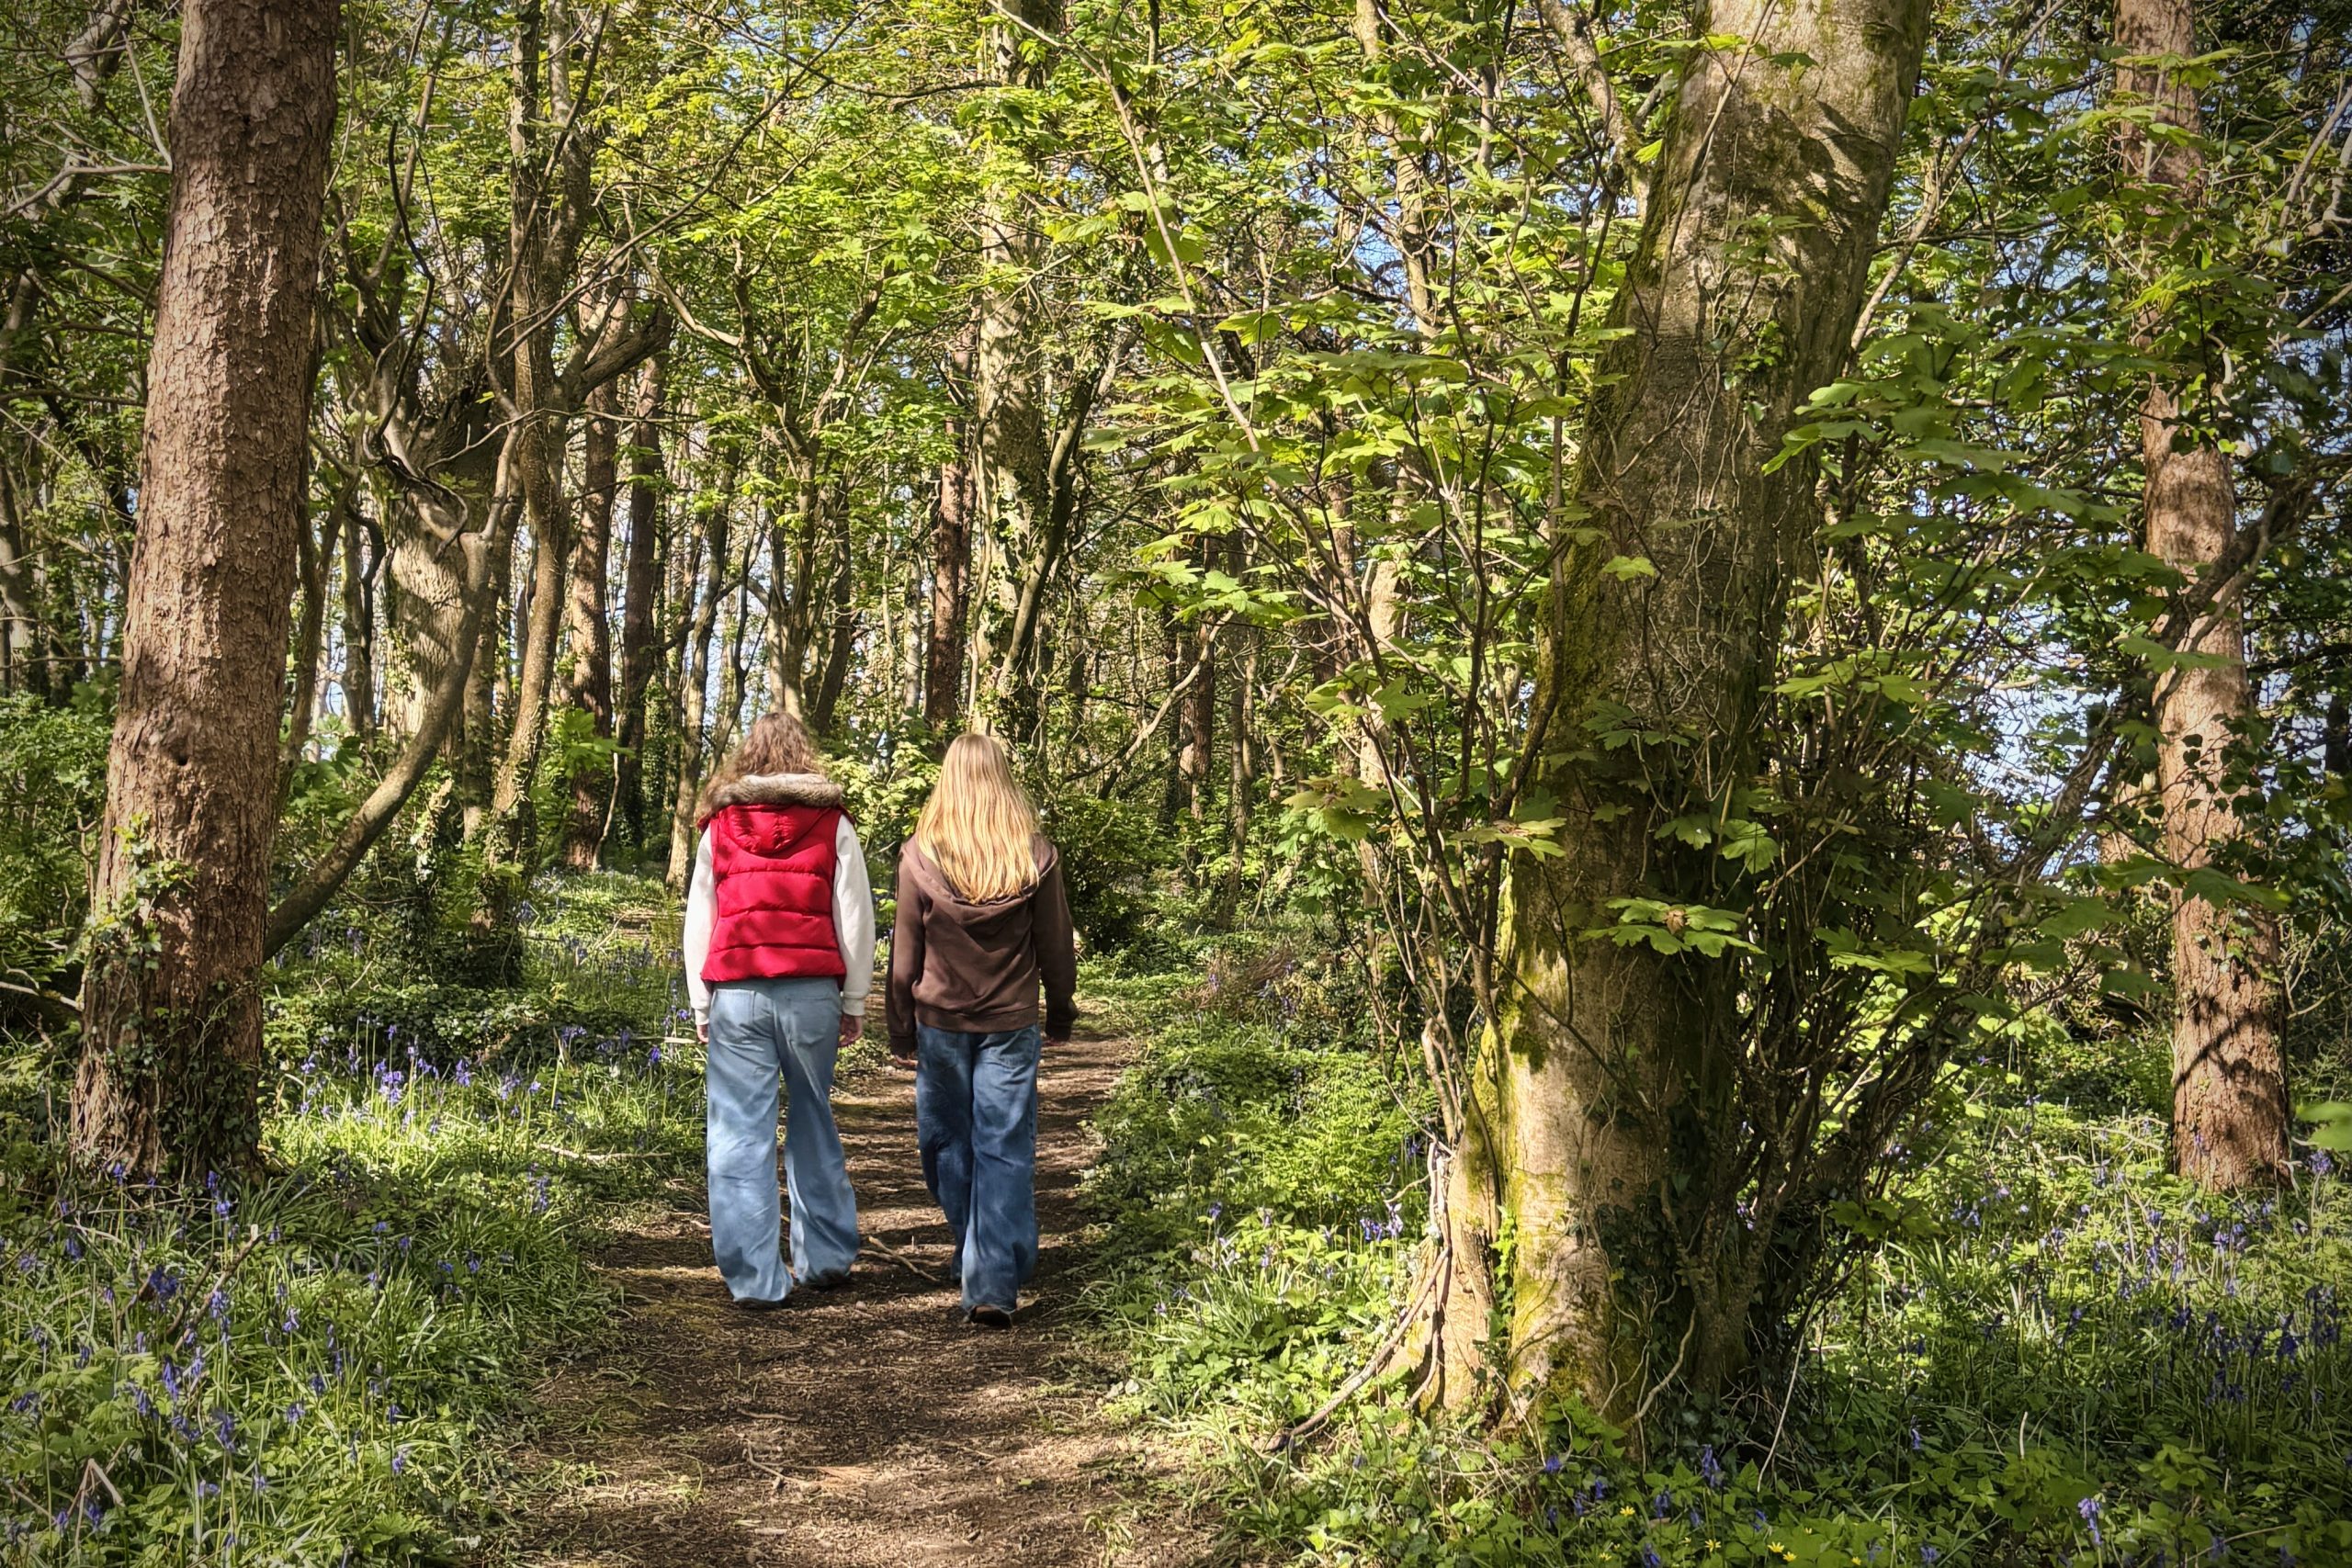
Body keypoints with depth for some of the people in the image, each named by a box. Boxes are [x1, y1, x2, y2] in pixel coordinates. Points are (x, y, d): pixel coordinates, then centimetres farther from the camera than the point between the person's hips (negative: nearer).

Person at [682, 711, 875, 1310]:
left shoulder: (719, 827, 10)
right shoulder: (832, 824, 5)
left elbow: (698, 920, 12)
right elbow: (854, 918, 5)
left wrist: (701, 1006, 18)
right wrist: (854, 1003, 12)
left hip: (736, 993, 0)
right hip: (810, 991, 0)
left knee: (742, 1136, 3)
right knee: (813, 1126, 14)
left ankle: (754, 1278, 4)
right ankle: (825, 1258, 21)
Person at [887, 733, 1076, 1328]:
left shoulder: (919, 855, -7)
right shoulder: (1036, 856, -5)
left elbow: (905, 956, -1)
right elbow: (1057, 946, 3)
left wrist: (901, 1035, 8)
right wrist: (1061, 1013, 18)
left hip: (940, 1022, 0)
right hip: (1011, 1024, 0)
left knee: (948, 1145, 17)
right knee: (1005, 1150, 2)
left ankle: (975, 1262, 30)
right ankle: (995, 1282, -6)